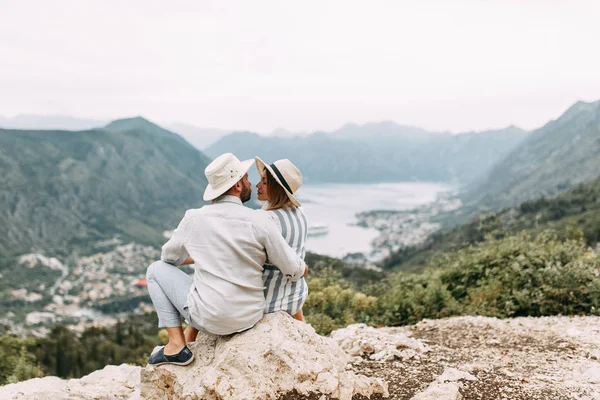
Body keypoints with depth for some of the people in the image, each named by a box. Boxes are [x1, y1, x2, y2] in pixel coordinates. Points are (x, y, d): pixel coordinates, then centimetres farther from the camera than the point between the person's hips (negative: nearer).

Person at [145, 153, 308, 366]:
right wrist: (303, 267, 17)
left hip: (210, 319, -3)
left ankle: (176, 345, 8)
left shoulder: (194, 218, -8)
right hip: (250, 317, 3)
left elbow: (170, 256, 12)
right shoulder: (259, 221, -11)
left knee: (157, 269, 16)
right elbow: (295, 271, -7)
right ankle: (189, 339, 32)